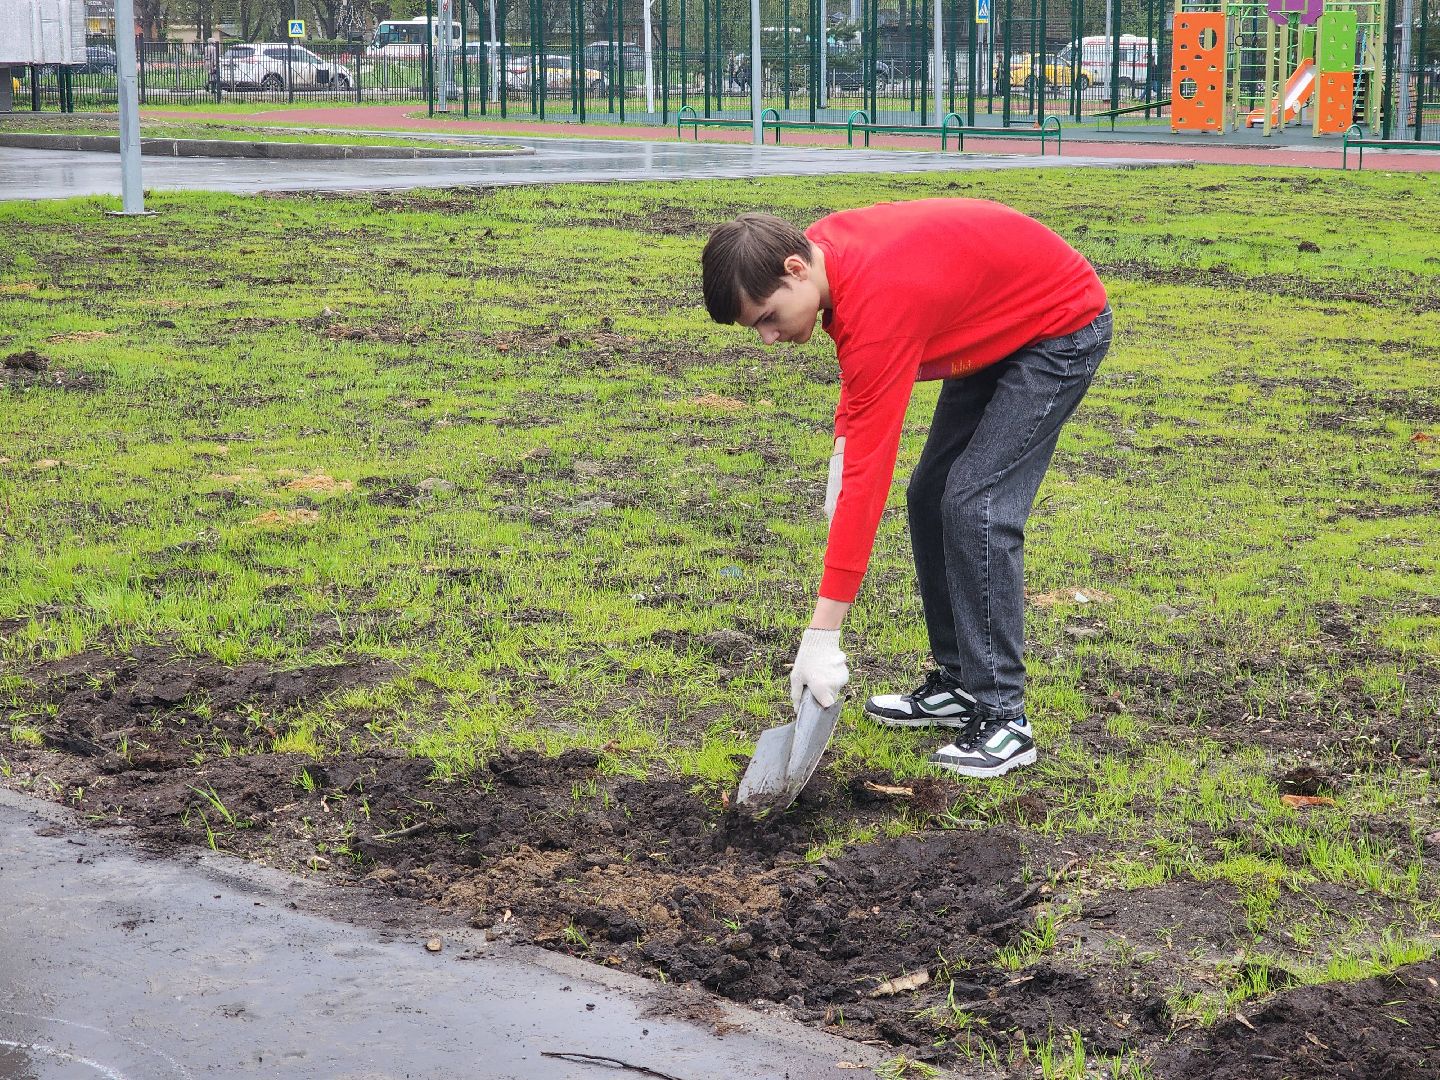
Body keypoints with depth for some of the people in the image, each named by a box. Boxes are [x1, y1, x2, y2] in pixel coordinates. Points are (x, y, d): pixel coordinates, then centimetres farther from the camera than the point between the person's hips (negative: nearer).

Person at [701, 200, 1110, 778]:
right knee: (929, 496, 6)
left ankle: (1002, 716, -14)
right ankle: (958, 683, 14)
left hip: (1062, 328, -9)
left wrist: (821, 636, -37)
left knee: (976, 505, -19)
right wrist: (842, 441, -4)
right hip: (997, 328, 10)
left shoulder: (878, 303, -37)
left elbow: (867, 477, -38)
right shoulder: (822, 245, -12)